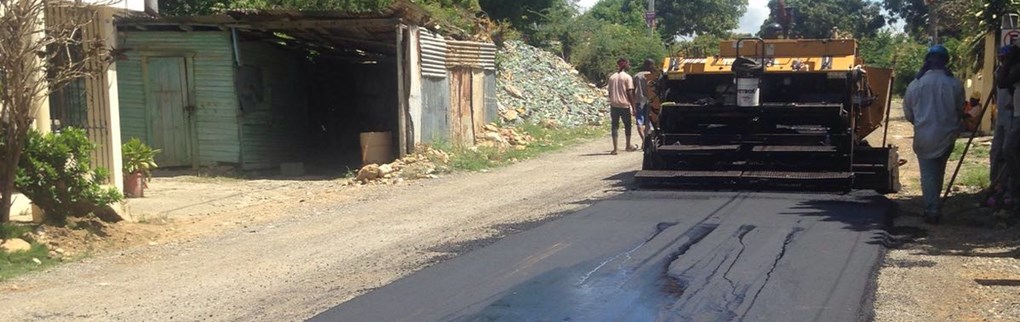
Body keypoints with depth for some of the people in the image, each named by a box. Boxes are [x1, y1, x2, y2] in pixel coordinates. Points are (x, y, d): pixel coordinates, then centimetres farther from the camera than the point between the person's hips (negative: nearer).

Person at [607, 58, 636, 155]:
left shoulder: (612, 77, 8)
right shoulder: (627, 77, -6)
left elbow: (609, 92, 9)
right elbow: (630, 93, -9)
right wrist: (633, 107, -4)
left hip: (614, 105, 3)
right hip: (624, 105, -3)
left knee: (615, 126, 3)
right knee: (627, 125, 14)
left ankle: (615, 148, -3)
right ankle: (628, 146, 24)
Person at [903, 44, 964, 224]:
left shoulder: (915, 84, -7)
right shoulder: (955, 84, -6)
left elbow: (908, 113, 3)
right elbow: (960, 110, 7)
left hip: (924, 137, -2)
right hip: (947, 136, 2)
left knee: (927, 174, 3)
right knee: (939, 172, 18)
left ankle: (931, 210, -6)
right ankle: (934, 207, 26)